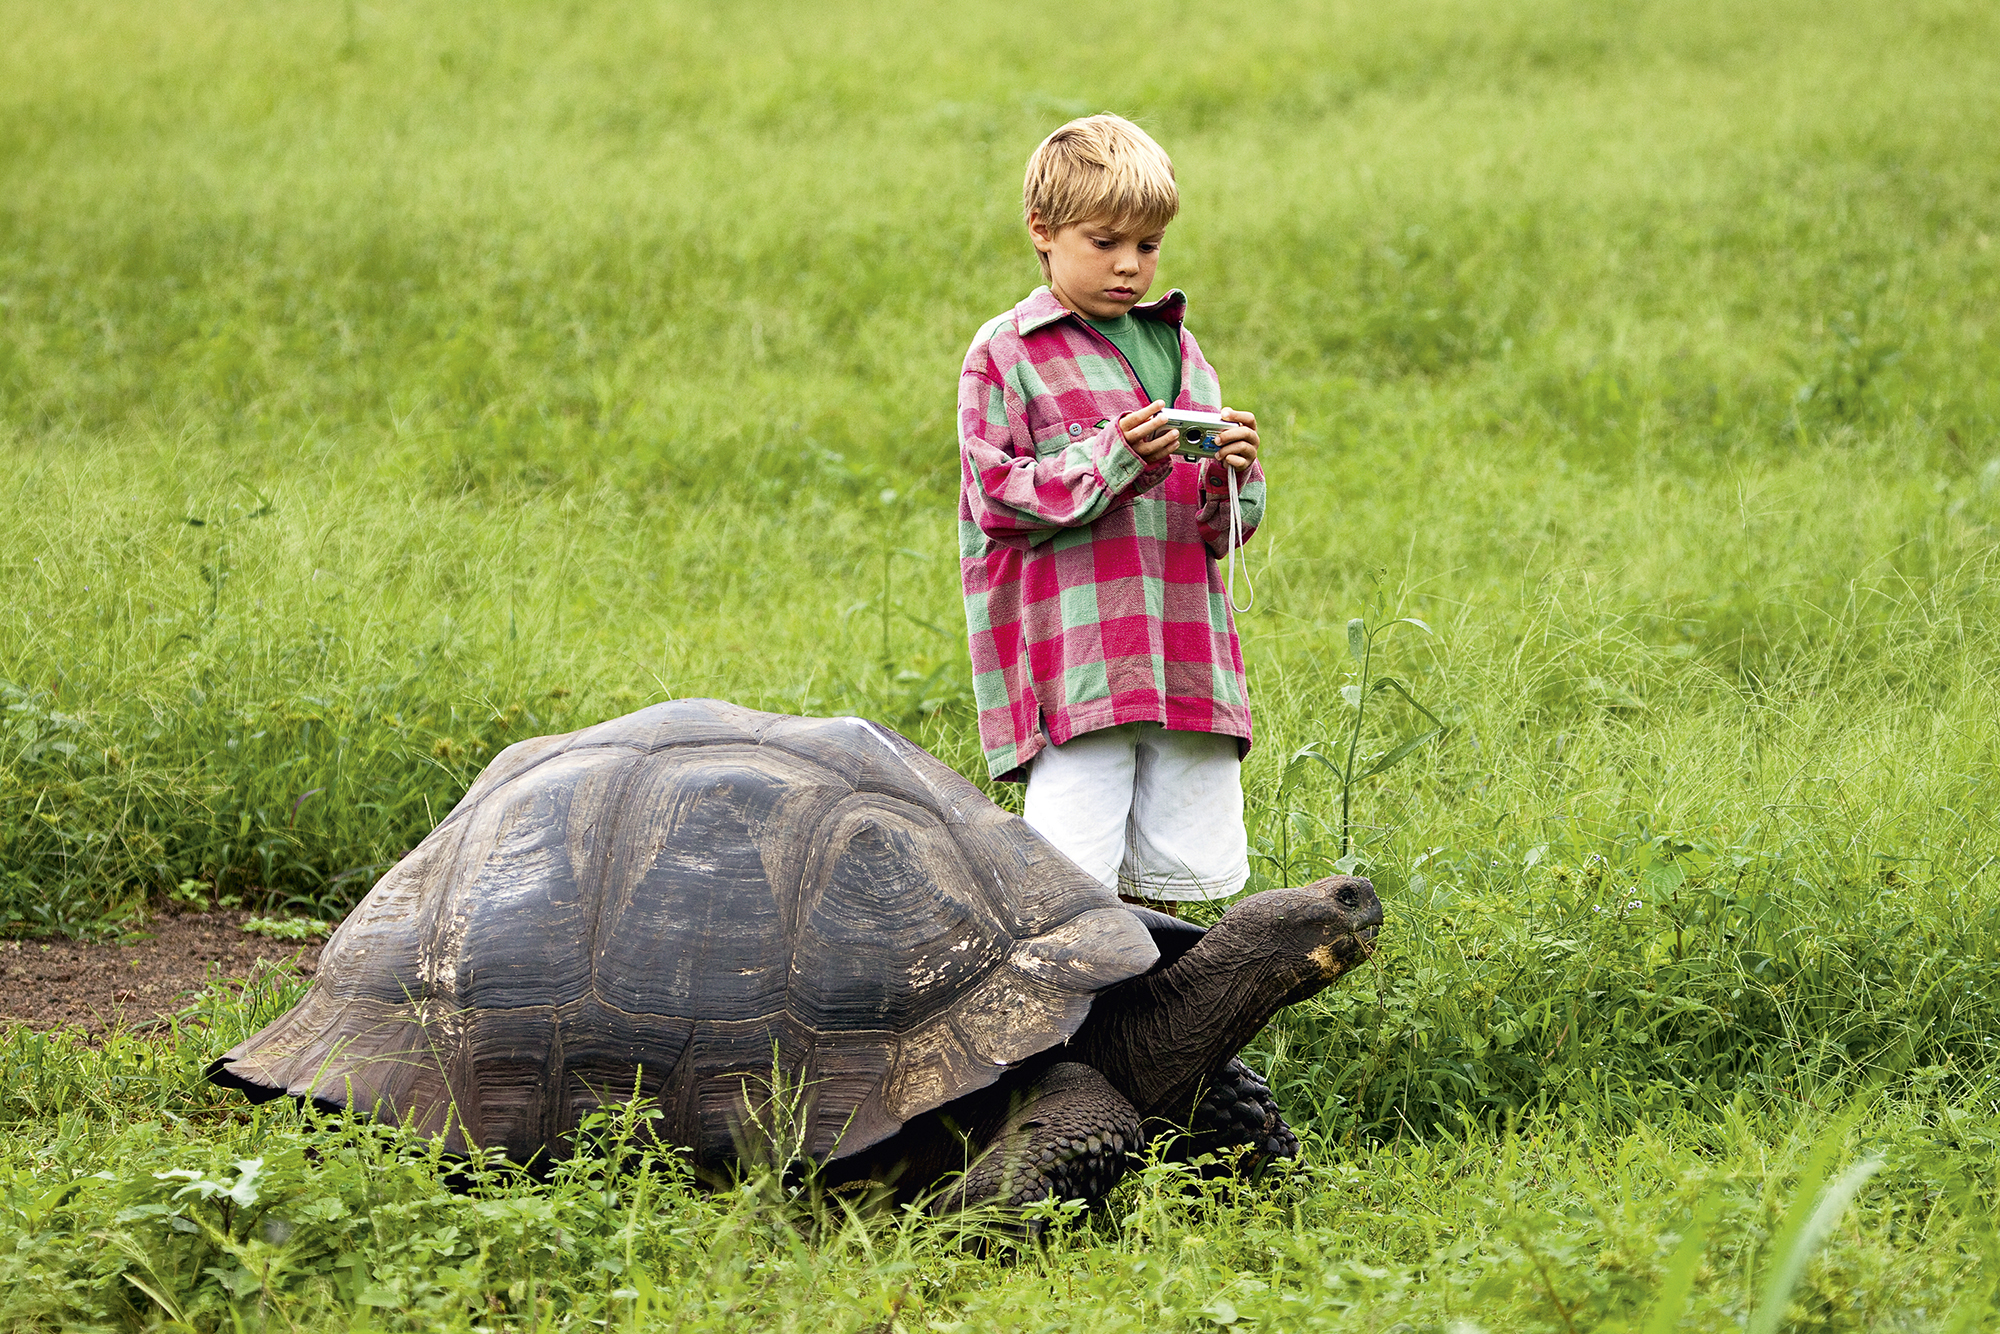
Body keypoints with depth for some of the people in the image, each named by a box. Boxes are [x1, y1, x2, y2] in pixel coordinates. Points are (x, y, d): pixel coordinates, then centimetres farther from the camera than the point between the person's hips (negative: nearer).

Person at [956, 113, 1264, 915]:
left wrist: (1229, 479, -5)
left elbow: (1222, 526, 19)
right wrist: (1113, 458, -18)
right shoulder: (1006, 353, 1)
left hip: (1185, 660, 5)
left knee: (1167, 876, 7)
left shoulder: (1176, 348, 17)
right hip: (1076, 659, -5)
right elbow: (996, 493, -8)